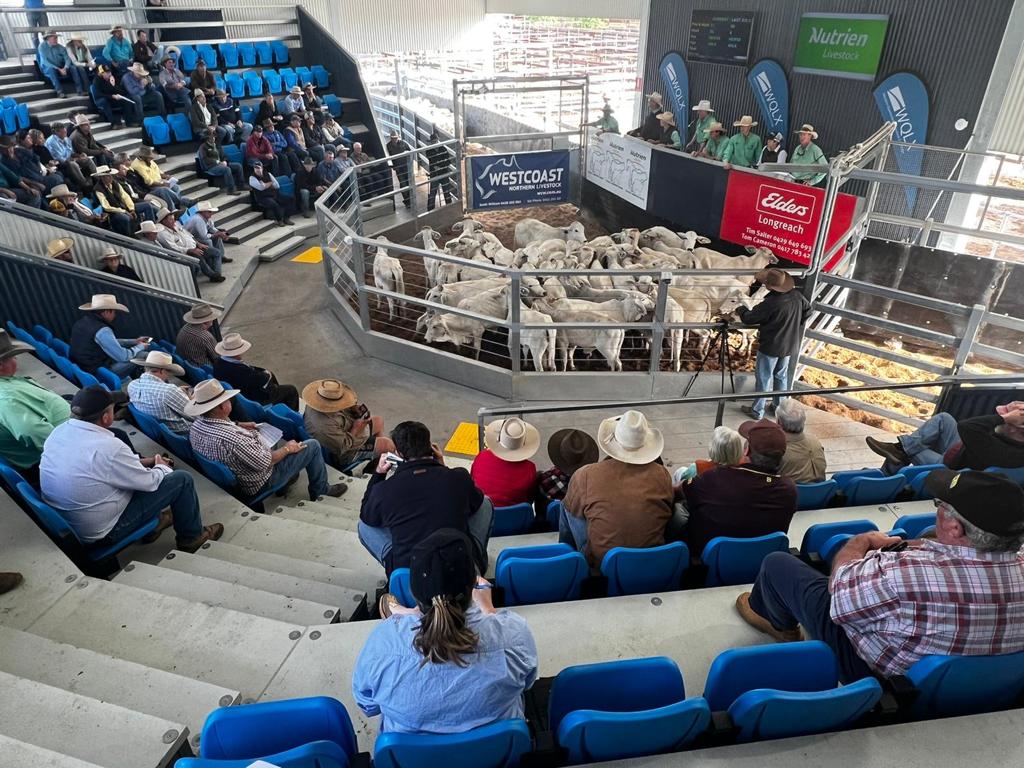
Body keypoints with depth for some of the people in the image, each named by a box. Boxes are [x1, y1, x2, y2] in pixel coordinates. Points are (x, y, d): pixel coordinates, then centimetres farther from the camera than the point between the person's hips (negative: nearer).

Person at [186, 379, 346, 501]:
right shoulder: (232, 437, -39)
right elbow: (264, 463, -30)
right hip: (260, 483, -9)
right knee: (313, 446, 0)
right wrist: (286, 449, -14)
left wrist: (239, 426, 4)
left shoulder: (196, 425, -12)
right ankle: (321, 490, 20)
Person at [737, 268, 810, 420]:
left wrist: (741, 310, 5)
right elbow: (807, 309, 13)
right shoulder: (797, 296, -6)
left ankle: (757, 411, 17)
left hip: (770, 347, -7)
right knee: (781, 376, 21)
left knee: (763, 379, 7)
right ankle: (779, 407, 32)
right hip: (788, 345, 7)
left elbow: (750, 318, -17)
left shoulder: (770, 303, -28)